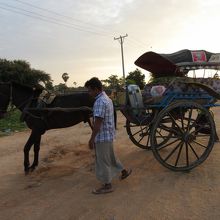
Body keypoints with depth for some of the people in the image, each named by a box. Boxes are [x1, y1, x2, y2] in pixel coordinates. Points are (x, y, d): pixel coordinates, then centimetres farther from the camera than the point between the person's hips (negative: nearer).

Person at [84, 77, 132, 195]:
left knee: (102, 161, 6)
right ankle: (124, 171, 41)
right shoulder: (107, 98, 9)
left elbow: (97, 123, -24)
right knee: (110, 156, 26)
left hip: (102, 136, -9)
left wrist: (91, 139, -17)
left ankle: (107, 186, 21)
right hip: (109, 135, 10)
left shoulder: (100, 102, -22)